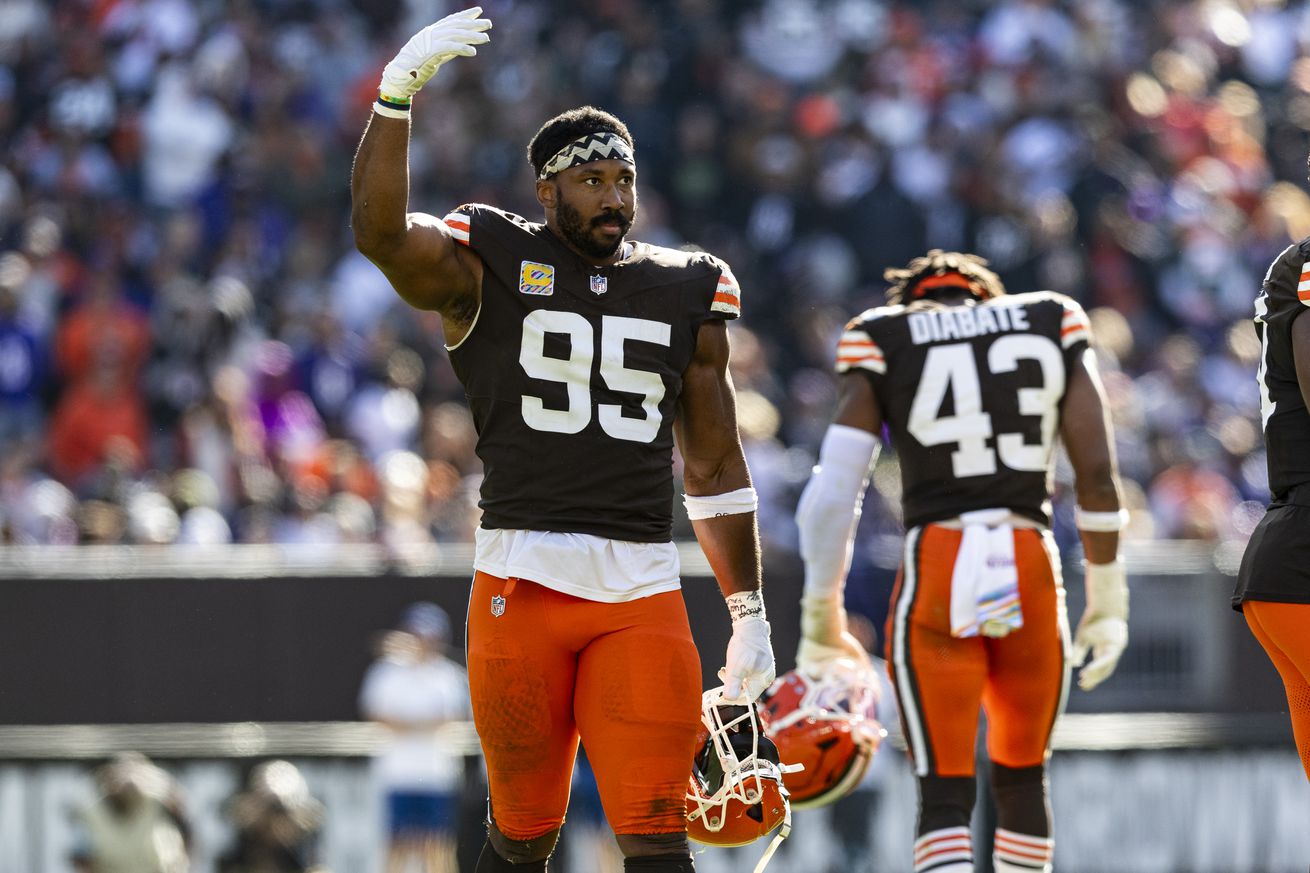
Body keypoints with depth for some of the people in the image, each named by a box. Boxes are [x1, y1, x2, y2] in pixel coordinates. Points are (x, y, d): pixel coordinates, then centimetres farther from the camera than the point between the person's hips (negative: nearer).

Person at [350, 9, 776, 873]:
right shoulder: (487, 270, 4)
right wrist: (398, 94, -27)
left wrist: (749, 612, 15)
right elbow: (380, 232, -17)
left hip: (642, 594, 2)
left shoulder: (687, 295, 13)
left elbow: (716, 469, 18)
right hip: (522, 582, -2)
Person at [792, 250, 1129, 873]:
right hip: (1033, 573, 2)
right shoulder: (1053, 330, 12)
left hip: (935, 571, -2)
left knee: (945, 796, -1)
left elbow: (833, 494, 0)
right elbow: (1098, 474, 5)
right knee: (1022, 781, 20)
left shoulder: (883, 347, 7)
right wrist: (1107, 601, 11)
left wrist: (822, 619, 9)